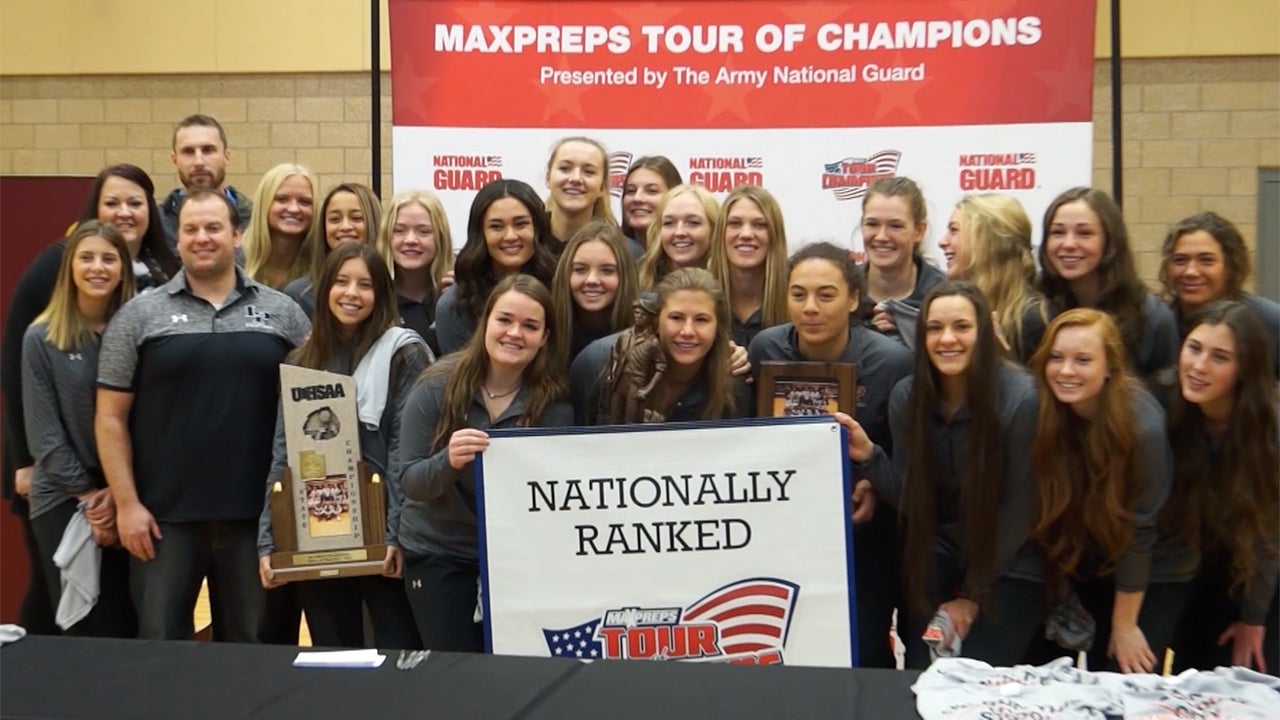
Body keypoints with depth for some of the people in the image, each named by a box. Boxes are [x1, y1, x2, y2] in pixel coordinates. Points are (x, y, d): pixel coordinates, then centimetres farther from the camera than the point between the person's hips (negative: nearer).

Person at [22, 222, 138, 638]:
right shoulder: (42, 338, -2)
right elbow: (43, 432, -4)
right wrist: (87, 494, -9)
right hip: (63, 499, -1)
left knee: (130, 622, 3)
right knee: (81, 627, 3)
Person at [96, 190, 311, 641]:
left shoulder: (282, 313, 5)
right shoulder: (140, 316, 2)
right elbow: (111, 418, 2)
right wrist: (126, 503, -5)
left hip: (256, 513, 1)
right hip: (165, 515, -1)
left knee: (250, 646, 12)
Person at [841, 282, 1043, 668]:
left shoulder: (1021, 398, -18)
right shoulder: (907, 395, -6)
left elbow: (1020, 507, -12)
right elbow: (908, 496, -3)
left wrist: (973, 594, -8)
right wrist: (868, 455, -22)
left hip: (1009, 566, -3)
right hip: (936, 560, 3)